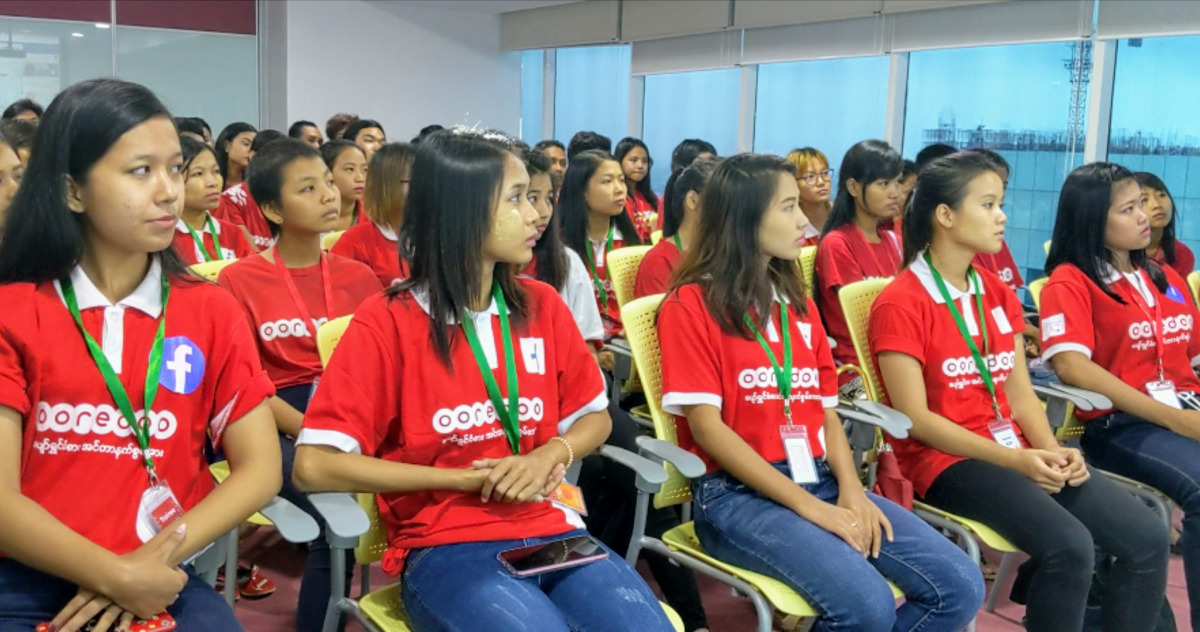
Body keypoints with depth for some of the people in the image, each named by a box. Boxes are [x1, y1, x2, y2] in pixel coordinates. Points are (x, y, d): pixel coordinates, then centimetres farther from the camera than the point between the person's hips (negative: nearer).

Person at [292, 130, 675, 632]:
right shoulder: (386, 323, -7)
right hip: (445, 547, -4)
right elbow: (313, 465, -12)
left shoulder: (542, 305, 6)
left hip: (550, 532, 4)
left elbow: (594, 417, 17)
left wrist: (551, 455, -7)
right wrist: (468, 479, -12)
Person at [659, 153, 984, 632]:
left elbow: (826, 412, 13)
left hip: (821, 482, 7)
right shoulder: (691, 304, -5)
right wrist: (806, 505, -16)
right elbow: (707, 426, -12)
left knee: (960, 589, -8)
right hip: (737, 493, -7)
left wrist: (851, 490, -6)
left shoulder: (798, 304, 16)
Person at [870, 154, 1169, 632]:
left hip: (1019, 452, 7)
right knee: (1069, 547, -29)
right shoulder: (899, 304, -10)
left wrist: (1052, 450, -9)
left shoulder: (998, 294, 13)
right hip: (946, 460, -7)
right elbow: (915, 419, -15)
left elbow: (1020, 392, 10)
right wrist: (1013, 459, -19)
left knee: (1147, 538, -9)